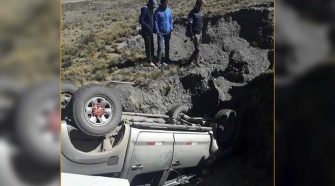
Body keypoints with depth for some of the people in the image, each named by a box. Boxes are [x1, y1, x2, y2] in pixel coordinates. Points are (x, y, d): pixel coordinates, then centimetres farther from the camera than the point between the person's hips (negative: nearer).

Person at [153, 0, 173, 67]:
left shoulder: (169, 10, 3)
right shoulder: (157, 12, -10)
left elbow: (171, 20, 11)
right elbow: (155, 22, -9)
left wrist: (171, 28, 4)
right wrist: (157, 31, -12)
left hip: (168, 32, 5)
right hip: (161, 33, -5)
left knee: (167, 46, 15)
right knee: (160, 47, -9)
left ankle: (167, 58, 27)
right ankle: (159, 61, -4)